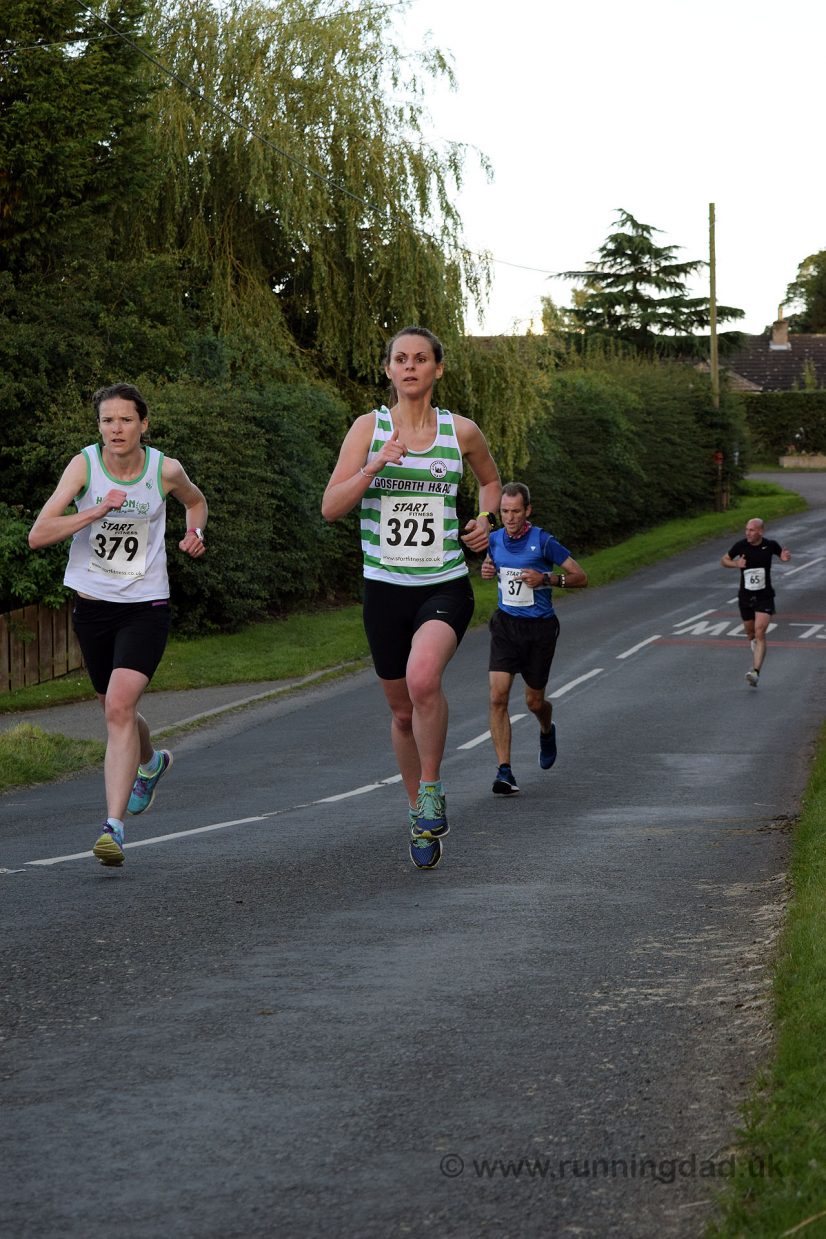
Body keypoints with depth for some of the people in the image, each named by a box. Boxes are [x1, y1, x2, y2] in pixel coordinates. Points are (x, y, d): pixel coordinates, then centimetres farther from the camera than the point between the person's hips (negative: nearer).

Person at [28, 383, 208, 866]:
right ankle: (150, 763, 53)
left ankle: (114, 826, -22)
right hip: (93, 605, 2)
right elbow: (38, 535, -18)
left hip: (147, 608, -2)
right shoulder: (84, 465, -9)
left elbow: (196, 501, 20)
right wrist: (98, 511, -26)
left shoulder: (165, 470, -6)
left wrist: (195, 532, -1)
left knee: (120, 707, -20)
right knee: (116, 711, 19)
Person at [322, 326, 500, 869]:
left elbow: (491, 479, 23)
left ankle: (432, 793, -9)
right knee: (403, 711, 11)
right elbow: (330, 507, -8)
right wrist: (374, 466, -22)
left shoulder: (462, 431, 1)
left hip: (446, 586, -2)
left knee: (423, 679, -29)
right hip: (385, 587, 2)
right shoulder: (368, 428, -1)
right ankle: (421, 813, 33)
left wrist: (486, 519, 3)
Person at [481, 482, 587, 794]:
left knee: (534, 702, 10)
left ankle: (547, 731, 48)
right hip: (505, 625, 3)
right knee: (498, 696, -15)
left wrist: (545, 578, -23)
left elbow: (580, 577, -8)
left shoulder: (543, 542, -13)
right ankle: (504, 771, -14)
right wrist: (487, 570, 1)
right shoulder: (495, 539, 1)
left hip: (540, 628, -3)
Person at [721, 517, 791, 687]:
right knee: (751, 635, 15)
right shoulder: (741, 545, -8)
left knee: (760, 633, -17)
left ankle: (756, 673, -24)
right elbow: (724, 560, 5)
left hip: (765, 597, -2)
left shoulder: (770, 545, -8)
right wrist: (736, 564, -16)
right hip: (745, 597, 2)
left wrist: (786, 557, -11)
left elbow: (782, 555, 14)